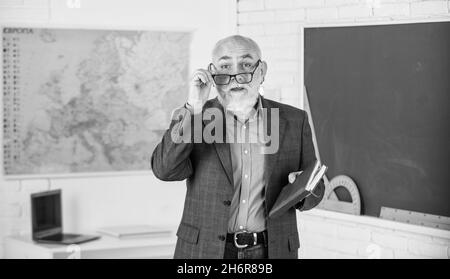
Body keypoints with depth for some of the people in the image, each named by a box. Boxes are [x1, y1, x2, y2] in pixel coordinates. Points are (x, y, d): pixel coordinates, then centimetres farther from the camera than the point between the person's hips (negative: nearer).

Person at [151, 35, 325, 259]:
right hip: (204, 251, -1)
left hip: (272, 250, 1)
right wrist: (194, 107, -20)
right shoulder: (190, 117, 0)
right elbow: (165, 170, -15)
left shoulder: (294, 121, 1)